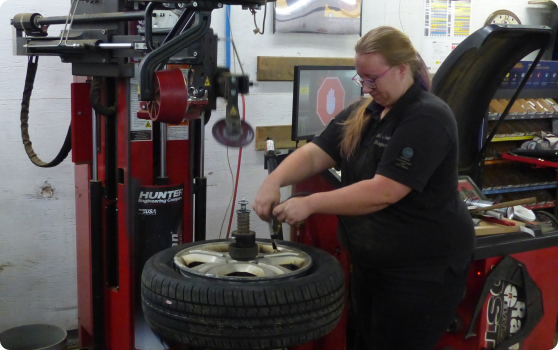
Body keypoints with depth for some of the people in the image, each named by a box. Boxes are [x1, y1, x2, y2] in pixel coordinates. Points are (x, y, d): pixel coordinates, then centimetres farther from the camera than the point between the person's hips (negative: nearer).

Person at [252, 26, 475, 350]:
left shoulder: (427, 119, -19)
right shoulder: (362, 113, 8)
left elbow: (383, 192, -26)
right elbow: (315, 154, 1)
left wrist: (311, 204, -24)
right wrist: (274, 181, -18)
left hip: (423, 269, -8)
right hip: (370, 261, 8)